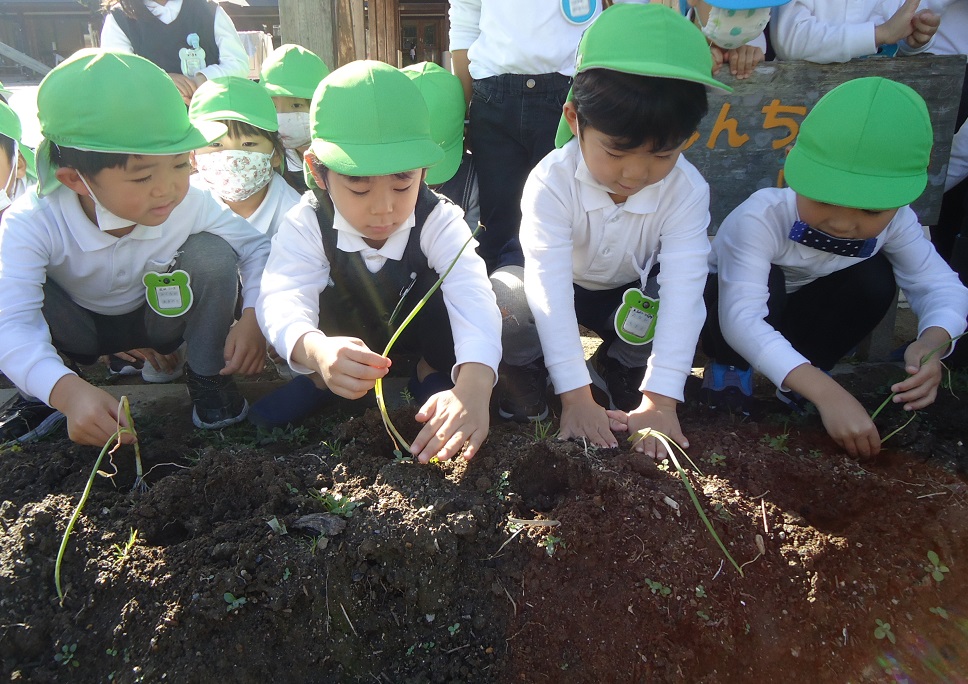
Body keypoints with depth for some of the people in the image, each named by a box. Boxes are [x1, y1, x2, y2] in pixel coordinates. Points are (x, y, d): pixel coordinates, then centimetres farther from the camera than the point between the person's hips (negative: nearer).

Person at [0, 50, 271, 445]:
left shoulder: (190, 205, -27)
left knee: (212, 253, -28)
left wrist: (253, 315, -36)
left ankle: (208, 378, -7)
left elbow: (257, 246, -16)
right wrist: (67, 391, -61)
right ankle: (40, 398, -4)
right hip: (79, 330, 0)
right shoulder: (33, 224, -33)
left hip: (158, 320, 1)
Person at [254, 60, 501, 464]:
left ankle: (431, 374, -5)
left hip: (420, 334, 0)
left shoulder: (439, 221, -28)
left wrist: (474, 385, -65)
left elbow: (472, 298, -44)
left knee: (444, 282, -32)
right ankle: (316, 382, -4)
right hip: (345, 338, 1)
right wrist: (316, 351, -69)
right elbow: (283, 298, -44)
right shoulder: (307, 225, -26)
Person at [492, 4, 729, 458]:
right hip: (563, 290, -2)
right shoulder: (552, 182, -31)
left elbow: (681, 292, -33)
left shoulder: (687, 191, -26)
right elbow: (550, 289, -37)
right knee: (505, 293, -33)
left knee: (683, 309, -29)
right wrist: (575, 397, -42)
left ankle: (617, 369, 1)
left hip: (629, 297, 2)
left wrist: (660, 400, -41)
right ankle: (524, 371, -2)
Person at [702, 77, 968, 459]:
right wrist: (825, 392, -56)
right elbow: (741, 319, -47)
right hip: (724, 316, -4)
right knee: (767, 282, -36)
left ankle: (799, 380, -3)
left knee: (874, 278, -22)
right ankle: (730, 369, -7)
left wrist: (934, 340, -39)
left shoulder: (895, 222, -21)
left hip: (792, 317, 4)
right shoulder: (761, 217, -37)